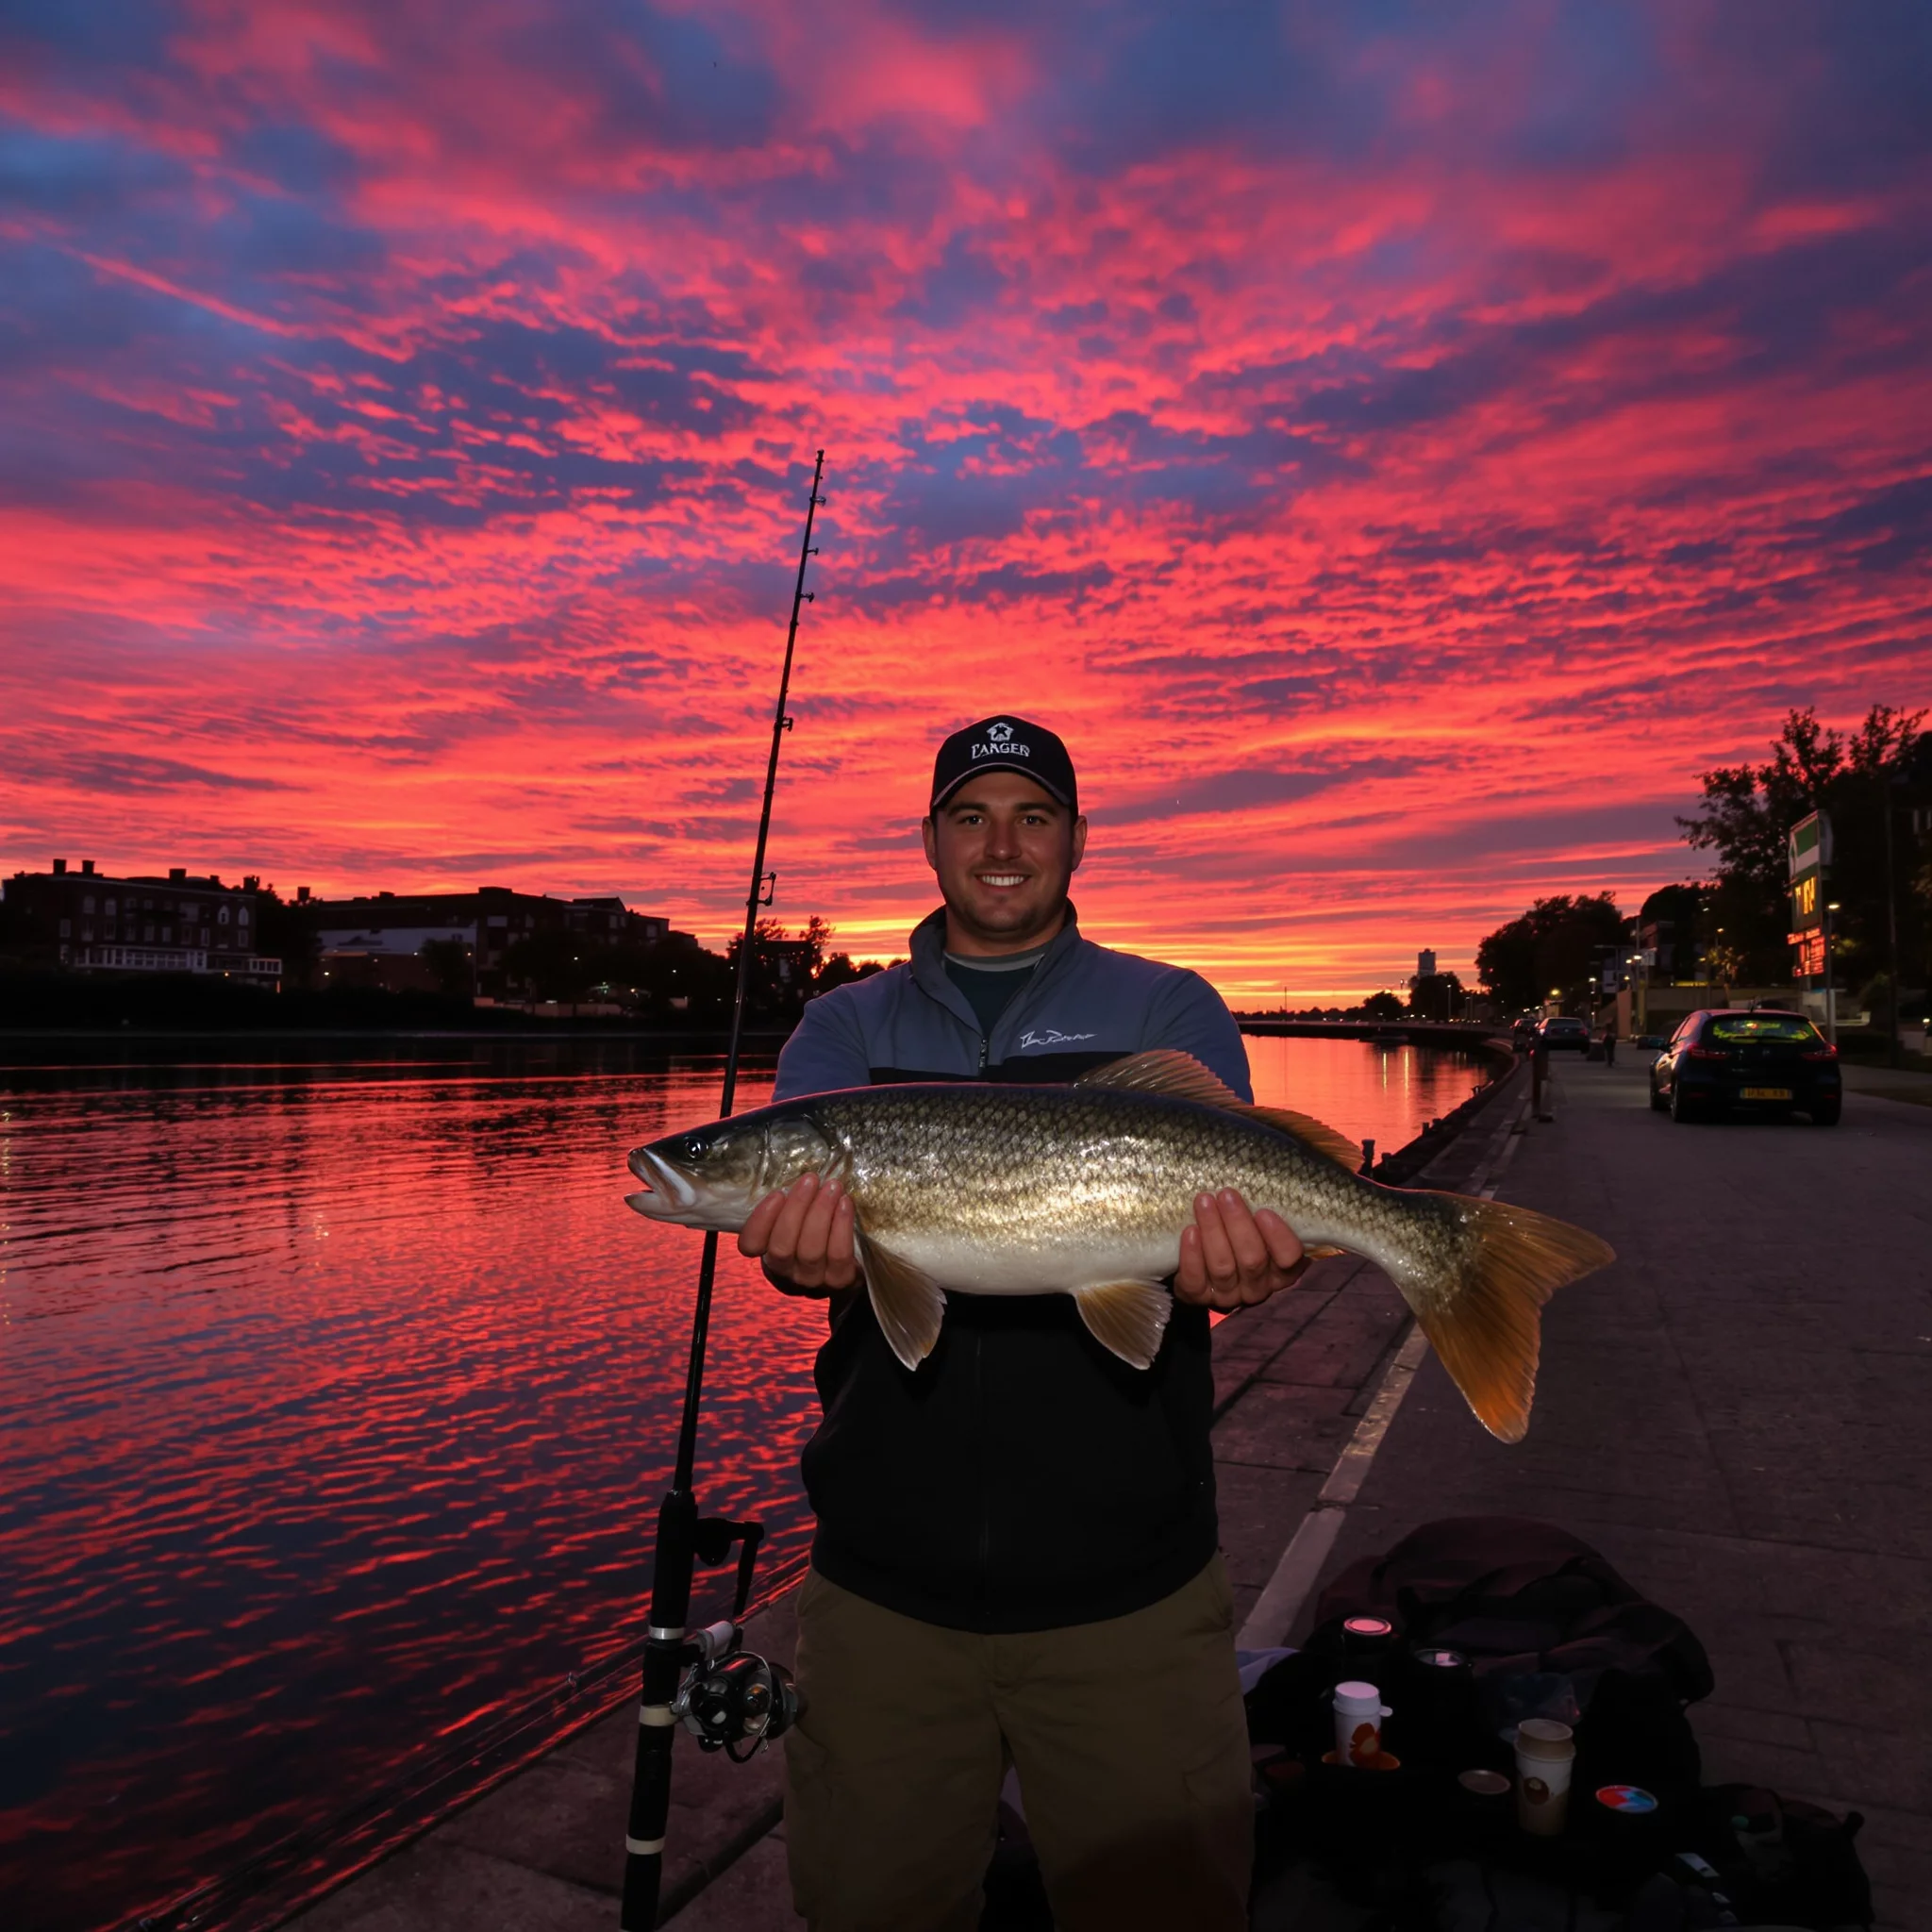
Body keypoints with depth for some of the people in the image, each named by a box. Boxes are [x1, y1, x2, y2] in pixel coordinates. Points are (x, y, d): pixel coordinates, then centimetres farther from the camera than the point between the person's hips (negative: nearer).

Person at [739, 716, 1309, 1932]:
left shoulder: (1171, 1011, 4)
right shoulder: (846, 1029, 8)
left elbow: (1209, 1194, -8)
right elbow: (800, 1195, -7)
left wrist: (1230, 1262, -31)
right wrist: (813, 1246, -29)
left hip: (1130, 1584, -1)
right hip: (885, 1581, 2)